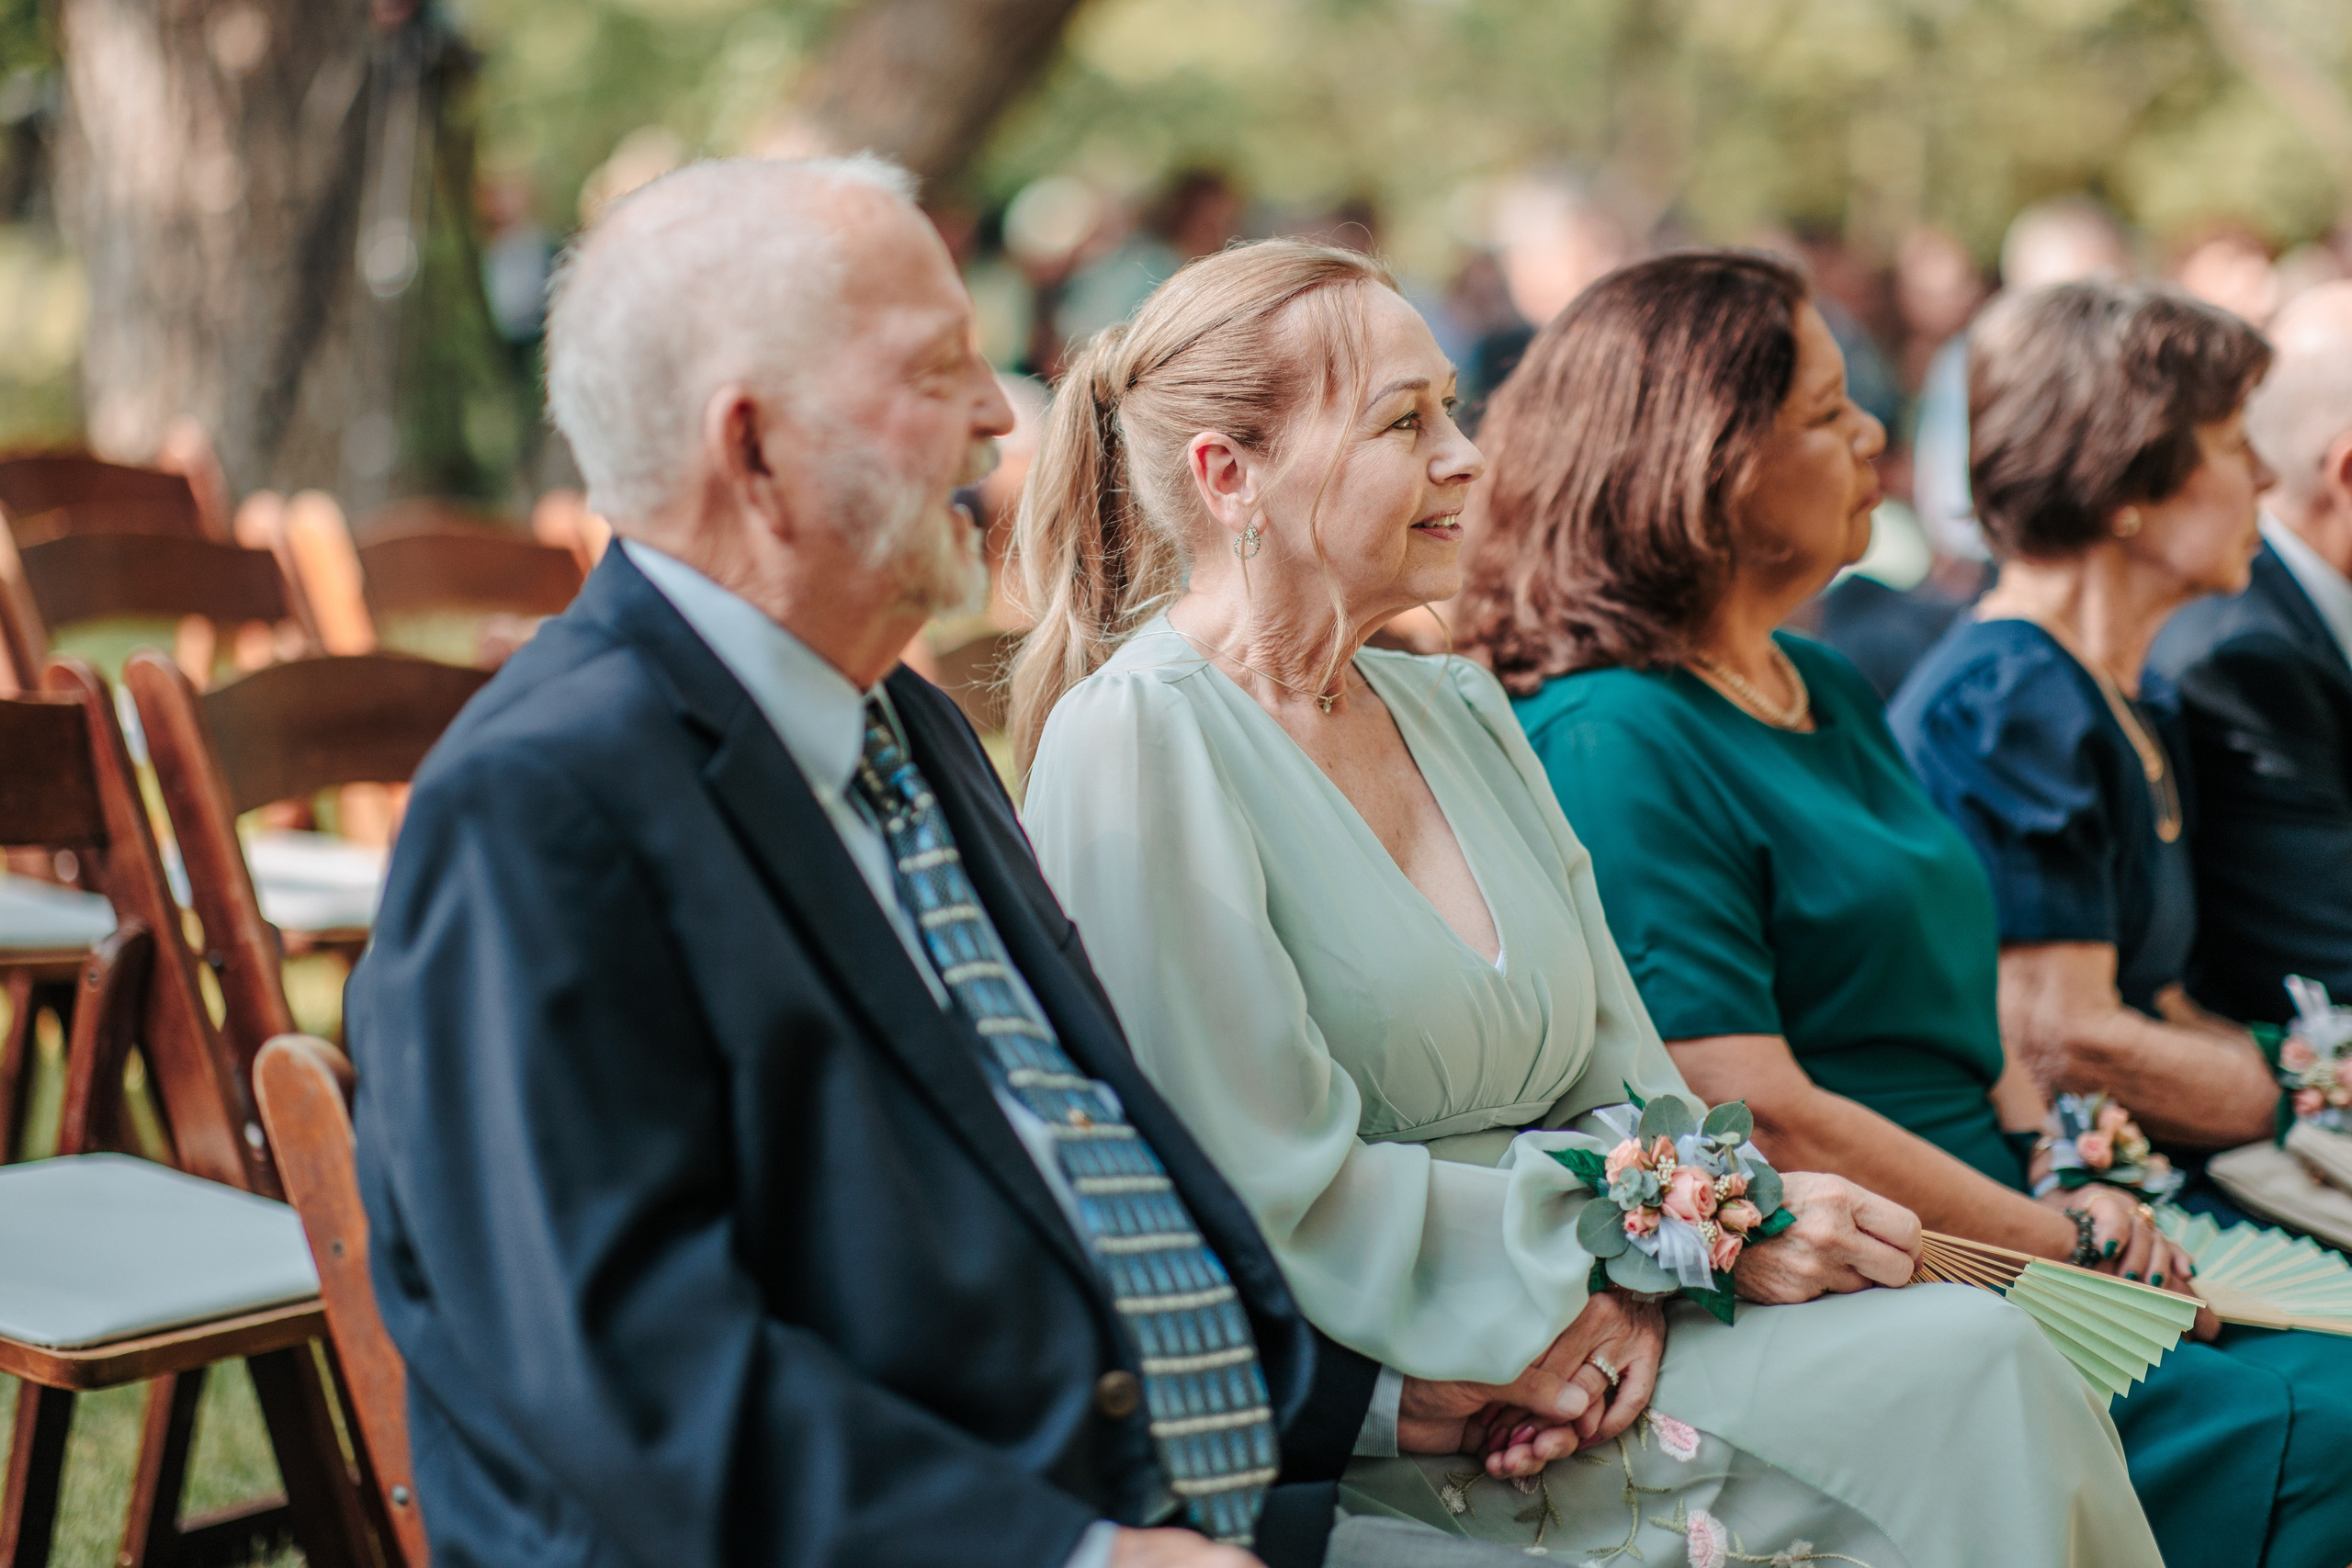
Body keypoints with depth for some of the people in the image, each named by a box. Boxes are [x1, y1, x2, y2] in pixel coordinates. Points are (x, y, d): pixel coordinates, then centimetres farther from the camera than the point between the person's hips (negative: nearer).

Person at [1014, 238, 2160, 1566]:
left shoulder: (1458, 709, 14)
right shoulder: (1134, 742, -10)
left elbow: (1624, 1077, 13)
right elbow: (1287, 1192, -15)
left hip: (1585, 1336, 7)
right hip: (1357, 1403, -7)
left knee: (1989, 1352, -18)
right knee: (1976, 1370, -22)